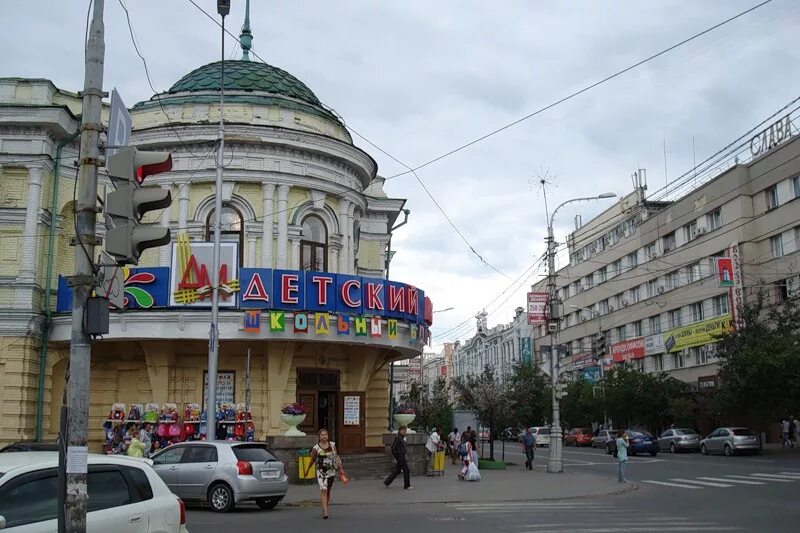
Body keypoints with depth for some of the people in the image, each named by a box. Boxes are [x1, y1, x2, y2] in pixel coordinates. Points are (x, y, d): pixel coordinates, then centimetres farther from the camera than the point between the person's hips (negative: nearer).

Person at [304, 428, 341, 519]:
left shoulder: (332, 445, 4)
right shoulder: (316, 448, -5)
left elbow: (336, 457, 12)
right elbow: (312, 460, 7)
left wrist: (340, 467, 6)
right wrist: (307, 471, 16)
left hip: (331, 471, 3)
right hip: (321, 472, -3)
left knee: (328, 491, 12)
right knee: (323, 490, -16)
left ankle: (324, 509, 30)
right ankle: (325, 512, -19)